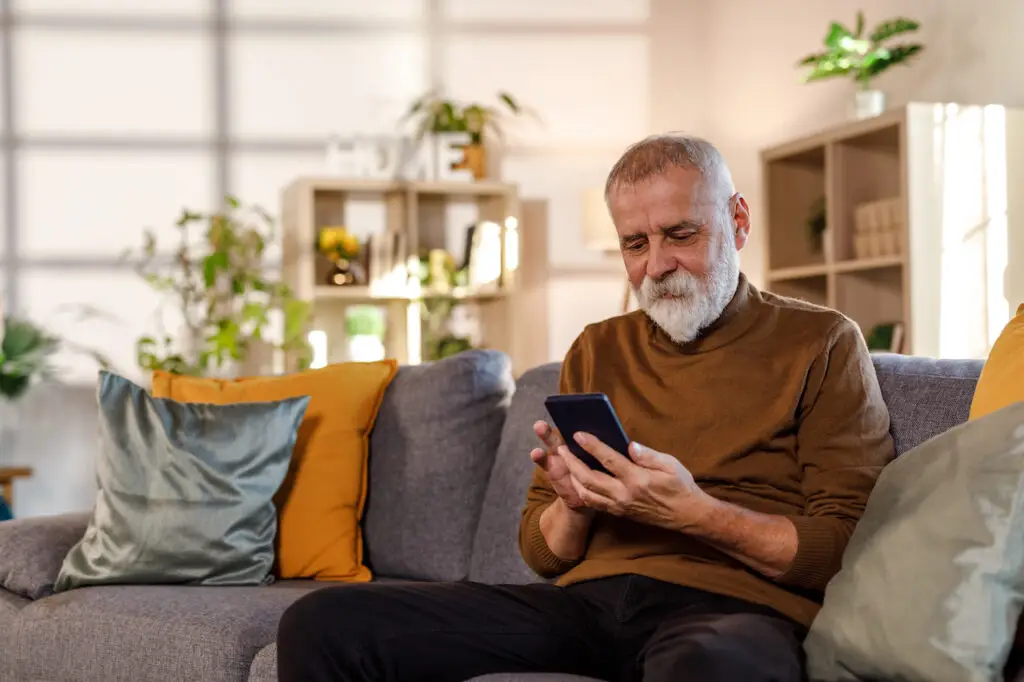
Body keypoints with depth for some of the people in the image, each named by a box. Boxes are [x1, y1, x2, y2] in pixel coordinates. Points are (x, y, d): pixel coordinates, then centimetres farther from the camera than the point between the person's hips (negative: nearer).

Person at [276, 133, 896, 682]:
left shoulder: (820, 344, 8)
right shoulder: (598, 352, 23)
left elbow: (849, 546, -1)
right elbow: (541, 552, 23)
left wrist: (694, 512, -15)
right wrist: (573, 504, -1)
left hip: (732, 607, -5)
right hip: (587, 597, 5)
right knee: (324, 624, -14)